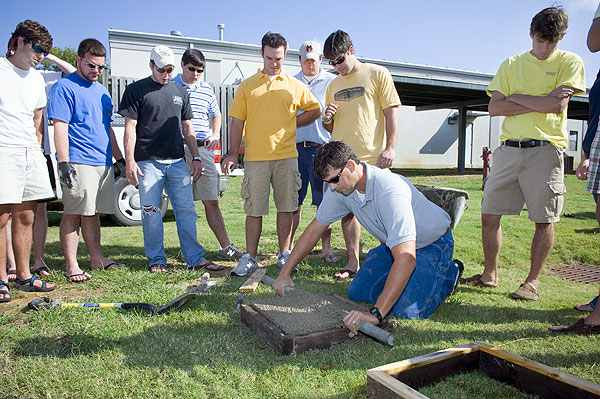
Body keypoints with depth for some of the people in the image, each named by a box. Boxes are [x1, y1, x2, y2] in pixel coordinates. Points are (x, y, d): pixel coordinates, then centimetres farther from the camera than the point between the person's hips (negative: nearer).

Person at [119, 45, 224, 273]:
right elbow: (130, 127, 0)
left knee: (187, 211, 2)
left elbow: (187, 127, 19)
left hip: (177, 162, 4)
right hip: (148, 162, -3)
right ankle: (156, 260, 14)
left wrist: (196, 157, 12)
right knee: (151, 213, 1)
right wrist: (129, 161, -8)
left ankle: (195, 258, 8)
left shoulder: (180, 92, 17)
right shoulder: (136, 90, 4)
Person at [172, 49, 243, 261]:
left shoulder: (207, 90, 14)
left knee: (211, 201, 2)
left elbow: (216, 115, 27)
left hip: (203, 149, 2)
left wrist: (215, 134, 9)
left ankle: (225, 247, 5)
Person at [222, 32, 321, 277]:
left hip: (286, 156, 1)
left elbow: (315, 110, 19)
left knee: (286, 207, 5)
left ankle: (284, 254, 16)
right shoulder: (247, 86, 10)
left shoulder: (294, 86, 11)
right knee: (254, 209, 1)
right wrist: (233, 154, 0)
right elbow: (237, 122, 7)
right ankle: (250, 258, 9)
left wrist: (291, 123, 7)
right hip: (255, 157, -1)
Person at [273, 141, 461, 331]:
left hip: (432, 244, -7)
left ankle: (450, 272, 7)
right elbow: (315, 228, -2)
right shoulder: (340, 187, -14)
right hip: (393, 243, 7)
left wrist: (375, 314, -49)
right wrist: (285, 273, -3)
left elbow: (406, 257, -46)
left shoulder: (389, 191, -38)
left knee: (407, 310, -21)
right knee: (357, 293, -2)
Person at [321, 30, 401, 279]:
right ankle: (353, 262, 15)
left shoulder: (378, 74, 4)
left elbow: (391, 112, -1)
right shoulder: (333, 86, 19)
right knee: (347, 211, 6)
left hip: (372, 157, -5)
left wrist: (390, 148, -11)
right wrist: (327, 118, 0)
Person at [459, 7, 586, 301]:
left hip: (546, 148, -3)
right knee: (489, 214, 1)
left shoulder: (569, 62, 8)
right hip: (508, 148, 3)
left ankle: (532, 282, 12)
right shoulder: (511, 65, 15)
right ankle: (490, 275, 14)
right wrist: (541, 102, -3)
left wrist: (517, 98, 0)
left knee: (544, 219, -1)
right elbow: (494, 108, 3)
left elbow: (558, 105, -8)